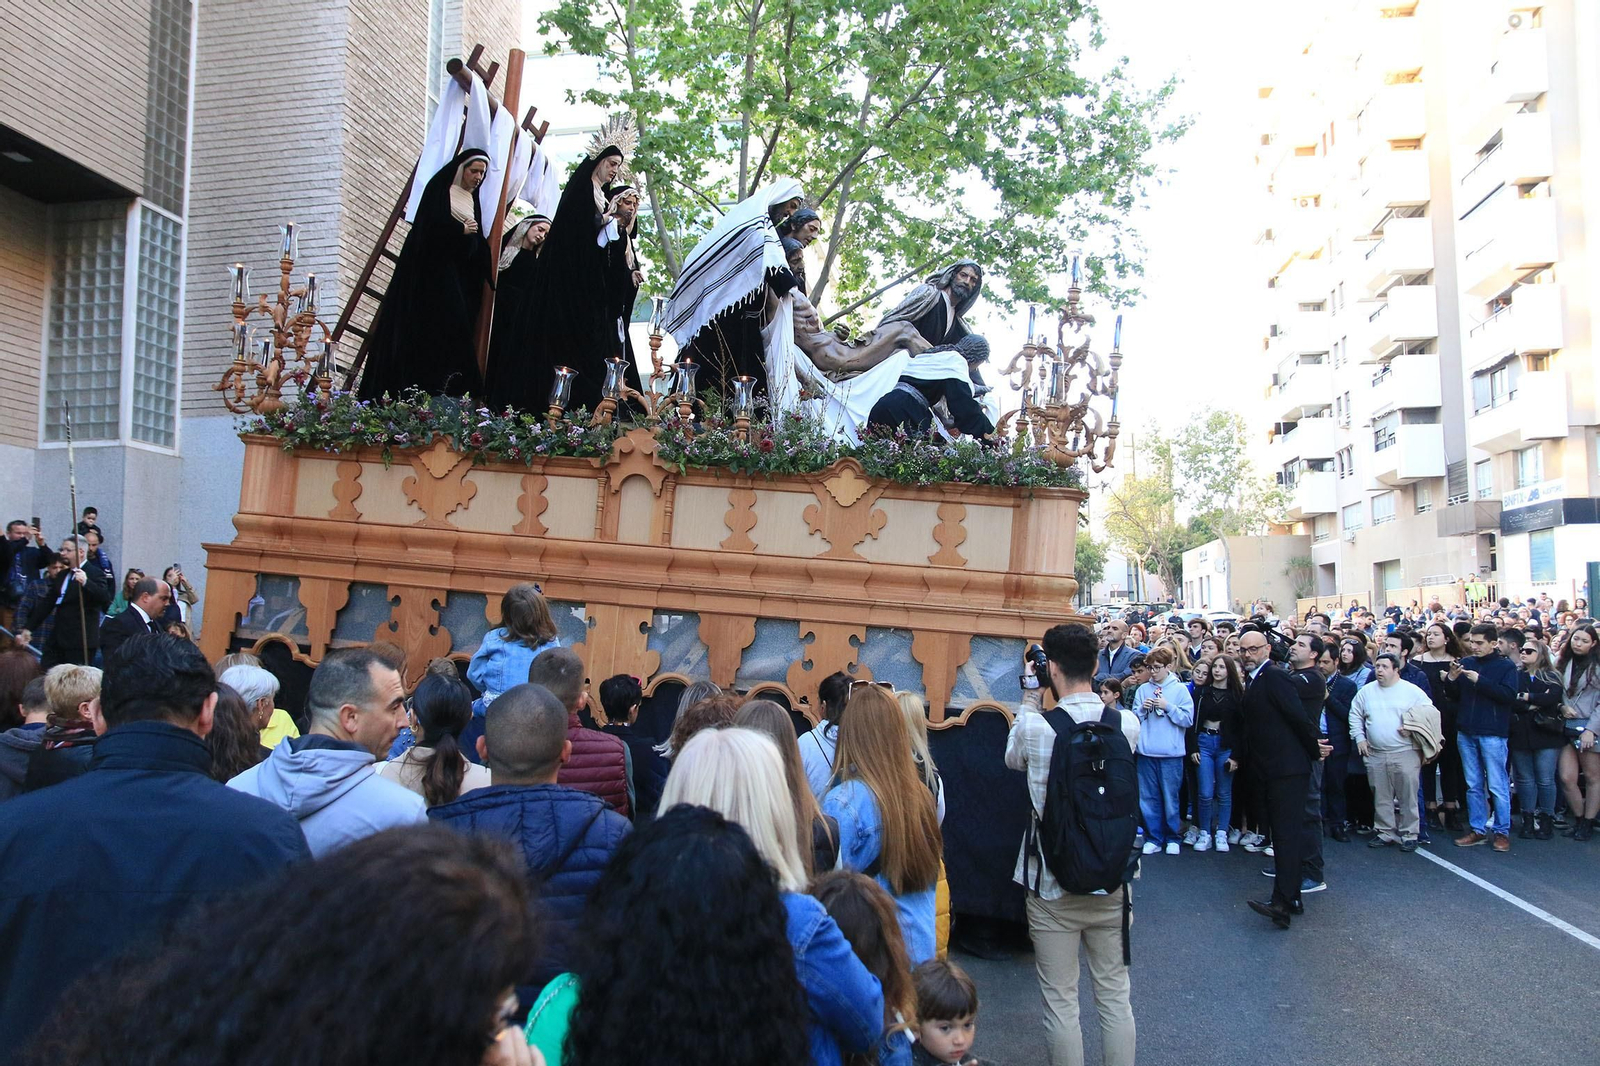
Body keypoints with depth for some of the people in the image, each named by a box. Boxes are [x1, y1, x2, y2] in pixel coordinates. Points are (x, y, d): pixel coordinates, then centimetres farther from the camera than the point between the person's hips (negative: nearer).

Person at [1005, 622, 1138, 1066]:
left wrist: (1030, 698, 13)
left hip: (1052, 884, -3)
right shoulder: (1127, 723, -9)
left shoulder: (1034, 726, -15)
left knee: (1060, 1001, 9)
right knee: (1115, 996, 15)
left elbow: (1012, 758, 7)